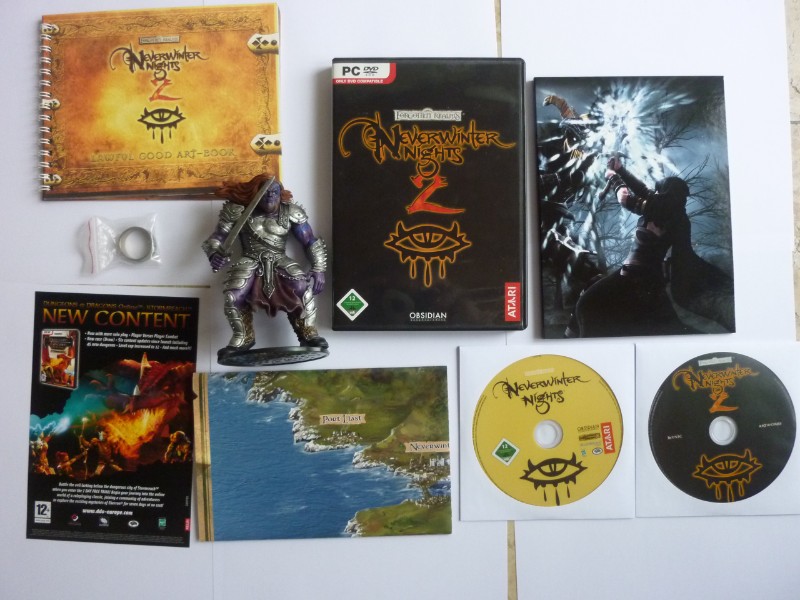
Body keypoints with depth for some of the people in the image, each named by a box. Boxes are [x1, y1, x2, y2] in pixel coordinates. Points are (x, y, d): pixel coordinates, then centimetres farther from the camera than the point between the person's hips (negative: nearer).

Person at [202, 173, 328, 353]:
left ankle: (309, 334, -9)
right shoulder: (240, 211, -3)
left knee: (304, 287, -30)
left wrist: (318, 270, -7)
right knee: (232, 296, -28)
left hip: (280, 262, 0)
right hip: (250, 262, 0)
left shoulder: (291, 213, -1)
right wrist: (214, 254, -24)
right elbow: (215, 238, -1)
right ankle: (243, 338, -1)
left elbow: (313, 243, 4)